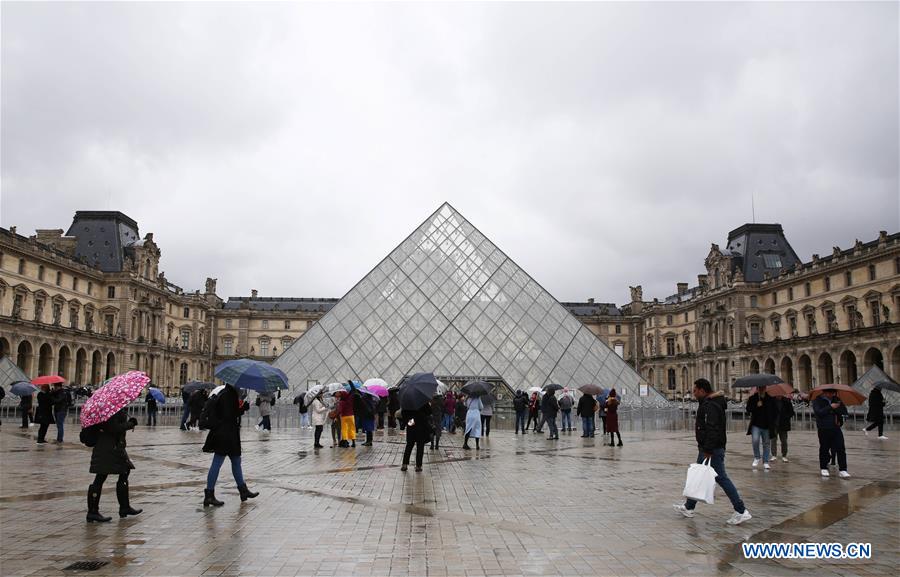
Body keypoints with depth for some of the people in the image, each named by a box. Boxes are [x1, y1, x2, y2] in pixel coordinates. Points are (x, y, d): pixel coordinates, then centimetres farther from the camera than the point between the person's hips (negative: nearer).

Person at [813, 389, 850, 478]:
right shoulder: (818, 400, -3)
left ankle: (842, 470, -2)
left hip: (836, 428, 3)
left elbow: (844, 411, 5)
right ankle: (823, 468, 21)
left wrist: (837, 408, -14)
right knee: (824, 449, 6)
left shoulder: (837, 400, 11)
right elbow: (819, 412, -17)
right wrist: (830, 407, -20)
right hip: (824, 429, -3)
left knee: (841, 448, -6)